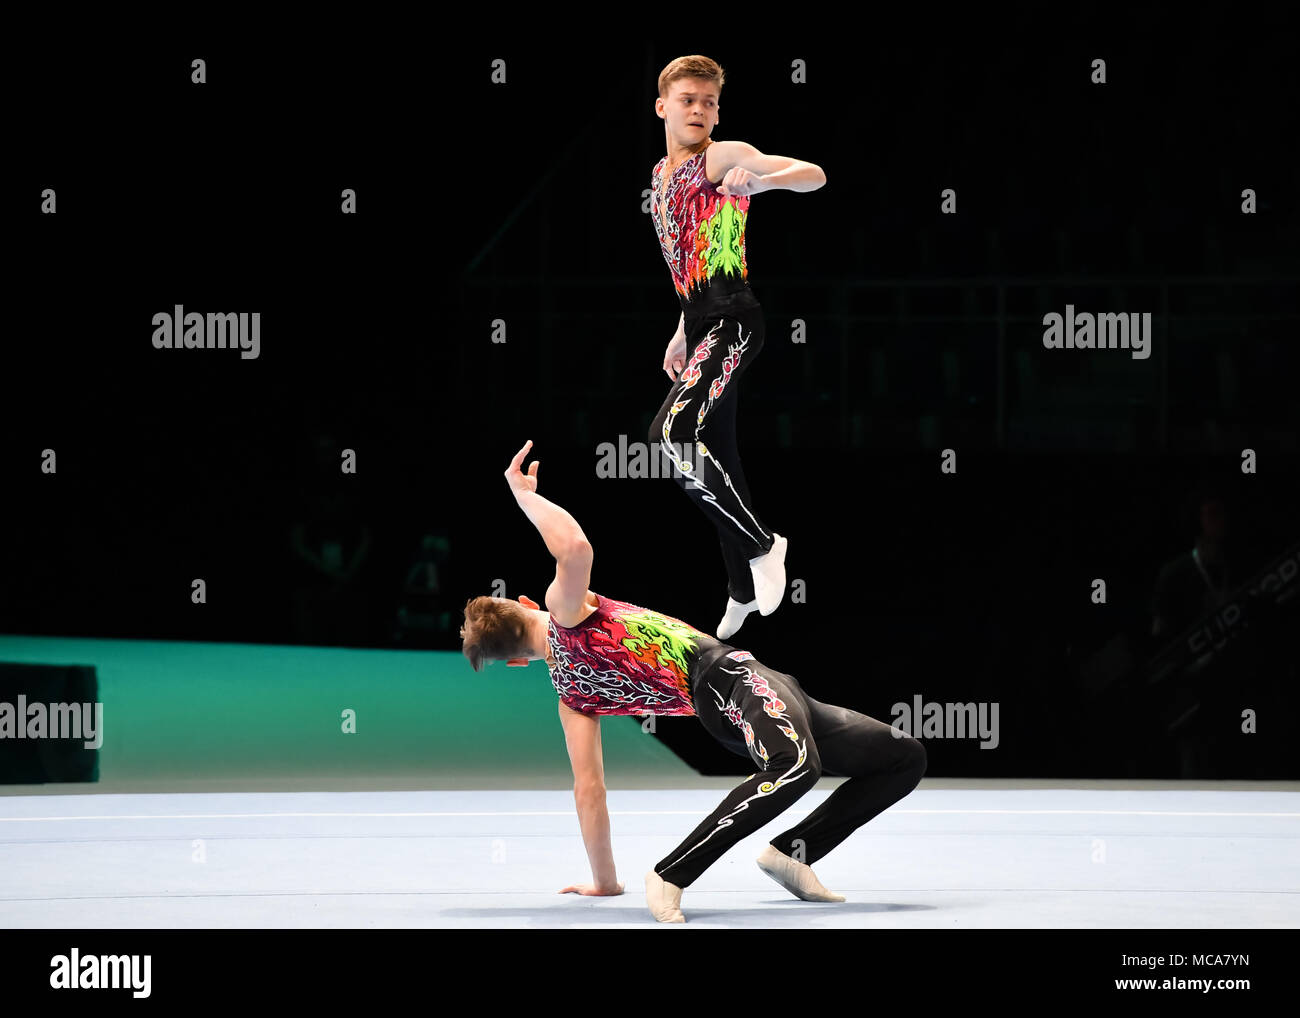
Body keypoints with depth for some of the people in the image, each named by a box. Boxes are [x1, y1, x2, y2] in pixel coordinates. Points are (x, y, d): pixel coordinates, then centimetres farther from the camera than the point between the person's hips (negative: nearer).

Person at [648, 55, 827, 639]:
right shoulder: (663, 174, 20)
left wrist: (759, 180, -35)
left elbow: (813, 175, -16)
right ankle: (744, 590, 24)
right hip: (701, 323, 9)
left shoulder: (723, 157, -5)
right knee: (717, 460, 12)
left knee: (672, 435, -27)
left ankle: (761, 545, -14)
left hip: (732, 321, -9)